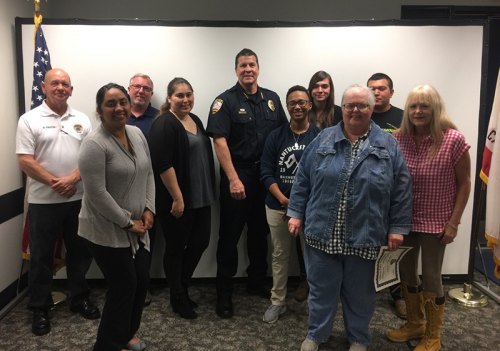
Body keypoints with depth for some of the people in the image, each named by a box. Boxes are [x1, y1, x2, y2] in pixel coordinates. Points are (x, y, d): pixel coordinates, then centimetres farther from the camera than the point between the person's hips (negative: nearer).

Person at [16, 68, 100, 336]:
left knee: (80, 251, 13)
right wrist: (55, 182, -16)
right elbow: (25, 161, -10)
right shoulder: (29, 120, -3)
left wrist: (73, 178, -13)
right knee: (41, 255, 8)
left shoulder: (82, 120, 7)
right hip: (43, 201, -3)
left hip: (78, 199, 3)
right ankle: (39, 308, 23)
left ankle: (79, 298, 30)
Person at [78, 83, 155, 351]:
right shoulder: (94, 144, -19)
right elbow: (97, 194, -22)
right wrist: (127, 222, -16)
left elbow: (148, 174, 10)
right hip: (107, 231, -7)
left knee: (141, 281, 14)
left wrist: (148, 209, -1)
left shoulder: (137, 134, 5)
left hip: (136, 228, 8)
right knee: (124, 286, 1)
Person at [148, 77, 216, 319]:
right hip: (177, 200, -8)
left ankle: (182, 286, 33)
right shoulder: (164, 125, -13)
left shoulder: (195, 120, 13)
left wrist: (209, 193, 18)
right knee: (176, 248, 6)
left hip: (200, 198, 8)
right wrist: (177, 198, -21)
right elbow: (163, 165, -20)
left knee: (200, 242, 13)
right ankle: (178, 299, 22)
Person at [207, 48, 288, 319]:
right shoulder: (225, 101, -6)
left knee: (260, 231, 16)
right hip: (237, 175, -5)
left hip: (266, 175, 5)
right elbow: (219, 141, -14)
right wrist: (233, 179, -21)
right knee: (230, 234, 2)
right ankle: (224, 293, 14)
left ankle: (257, 282, 33)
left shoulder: (272, 99, 9)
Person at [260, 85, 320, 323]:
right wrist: (282, 199, -13)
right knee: (280, 255, 12)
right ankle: (277, 302, 27)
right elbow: (266, 172, 0)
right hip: (278, 207, 2)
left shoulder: (320, 137, 0)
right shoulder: (276, 136, 4)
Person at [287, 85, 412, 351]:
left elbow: (401, 189, 0)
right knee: (321, 288, 12)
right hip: (322, 231, 1)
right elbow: (303, 179, 5)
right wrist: (296, 213, 2)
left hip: (364, 235, 0)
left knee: (359, 292, 15)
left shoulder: (388, 145, 1)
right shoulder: (323, 140, 4)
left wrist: (397, 228, -3)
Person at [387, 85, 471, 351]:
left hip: (435, 222, -4)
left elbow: (464, 184, -8)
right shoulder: (399, 139, -4)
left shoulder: (453, 140, -14)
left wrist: (453, 222, -11)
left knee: (430, 277, 7)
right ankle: (414, 324, 38)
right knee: (406, 272, 16)